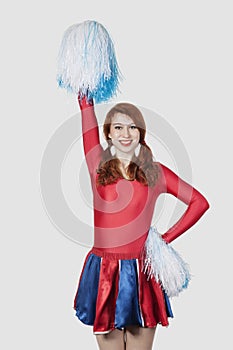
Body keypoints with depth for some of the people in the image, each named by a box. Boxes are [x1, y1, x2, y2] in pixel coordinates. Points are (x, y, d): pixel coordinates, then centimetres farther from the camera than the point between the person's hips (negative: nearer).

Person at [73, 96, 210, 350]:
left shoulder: (156, 172, 4)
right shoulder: (98, 167, 4)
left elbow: (199, 203, 9)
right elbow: (89, 129, 2)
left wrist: (166, 238, 4)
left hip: (140, 272, 0)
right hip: (103, 271, 0)